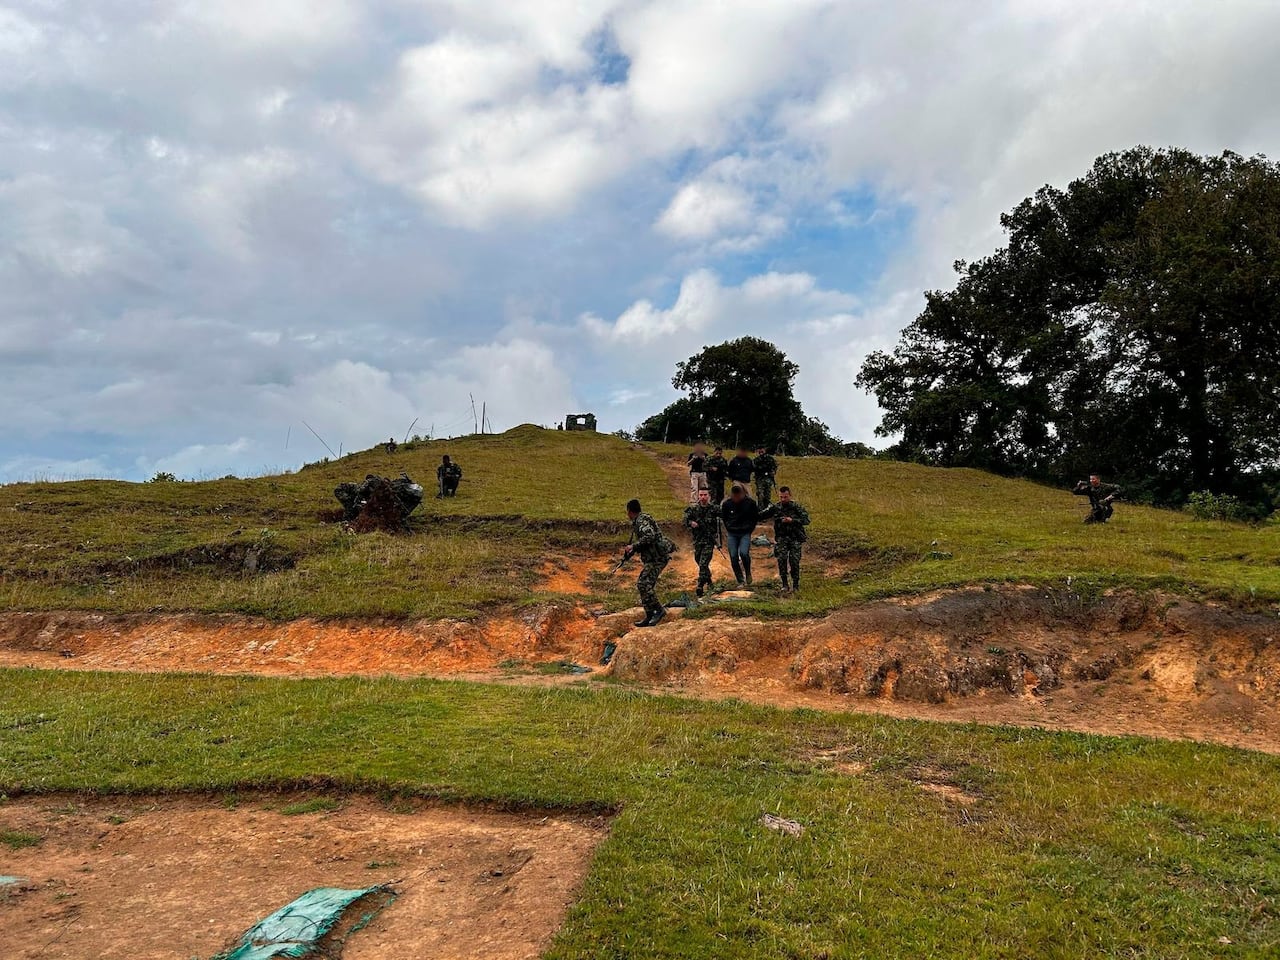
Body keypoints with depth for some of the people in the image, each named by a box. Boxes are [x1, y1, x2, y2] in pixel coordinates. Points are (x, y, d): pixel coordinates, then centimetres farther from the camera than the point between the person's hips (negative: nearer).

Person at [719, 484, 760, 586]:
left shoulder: (750, 503, -7)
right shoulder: (727, 504, -3)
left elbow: (756, 517, 9)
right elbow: (723, 517, 16)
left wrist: (750, 528, 4)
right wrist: (728, 528, 9)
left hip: (745, 533, -2)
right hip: (732, 534, 2)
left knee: (744, 553, -23)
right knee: (733, 557, -3)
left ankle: (748, 573, 5)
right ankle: (740, 581, 9)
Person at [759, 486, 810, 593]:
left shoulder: (796, 507, -5)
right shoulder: (775, 508, 1)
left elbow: (806, 520, -13)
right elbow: (759, 515, 3)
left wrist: (792, 520, -24)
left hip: (795, 538, -1)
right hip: (781, 537, 1)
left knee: (794, 561, -6)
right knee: (781, 558, -17)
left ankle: (795, 584, 10)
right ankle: (785, 583, -8)